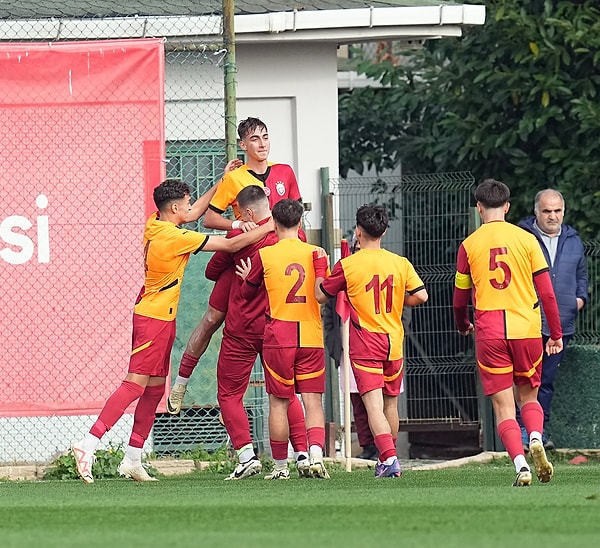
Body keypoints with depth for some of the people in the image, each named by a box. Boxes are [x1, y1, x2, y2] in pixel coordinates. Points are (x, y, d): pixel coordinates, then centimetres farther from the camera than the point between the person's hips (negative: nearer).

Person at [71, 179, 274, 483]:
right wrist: (269, 227, -8)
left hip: (161, 319, 10)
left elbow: (194, 214, 27)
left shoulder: (154, 225, 6)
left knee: (155, 388, 11)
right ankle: (88, 444, -19)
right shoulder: (174, 238, -19)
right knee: (136, 384, -13)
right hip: (156, 318, -10)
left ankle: (132, 460, 11)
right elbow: (232, 245, -16)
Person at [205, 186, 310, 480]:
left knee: (230, 394, 5)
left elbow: (211, 271, 2)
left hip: (242, 329, -4)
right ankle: (303, 454, 3)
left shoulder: (240, 237, -11)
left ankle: (246, 455, -10)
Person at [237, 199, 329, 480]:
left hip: (278, 339, -1)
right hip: (311, 337, 2)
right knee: (313, 401, 2)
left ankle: (280, 466, 10)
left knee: (279, 403, 6)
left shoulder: (264, 255, -4)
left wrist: (247, 277, 29)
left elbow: (247, 292, 9)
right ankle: (316, 454, -19)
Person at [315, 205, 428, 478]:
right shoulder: (401, 263, 1)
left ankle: (389, 458, -27)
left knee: (374, 404, -11)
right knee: (391, 404, 17)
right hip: (393, 343, 4)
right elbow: (420, 295, -4)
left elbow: (321, 295, 3)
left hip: (364, 345, -4)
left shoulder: (347, 266, -7)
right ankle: (387, 460, 25)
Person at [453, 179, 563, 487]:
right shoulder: (526, 240, 2)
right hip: (527, 329, 1)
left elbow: (460, 297, 11)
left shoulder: (469, 245, 2)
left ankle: (520, 464, -16)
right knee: (528, 396, 18)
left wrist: (462, 325, 32)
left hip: (489, 334, -1)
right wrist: (556, 334, 9)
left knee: (503, 406, 2)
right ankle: (536, 439, -12)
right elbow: (546, 291, 1)